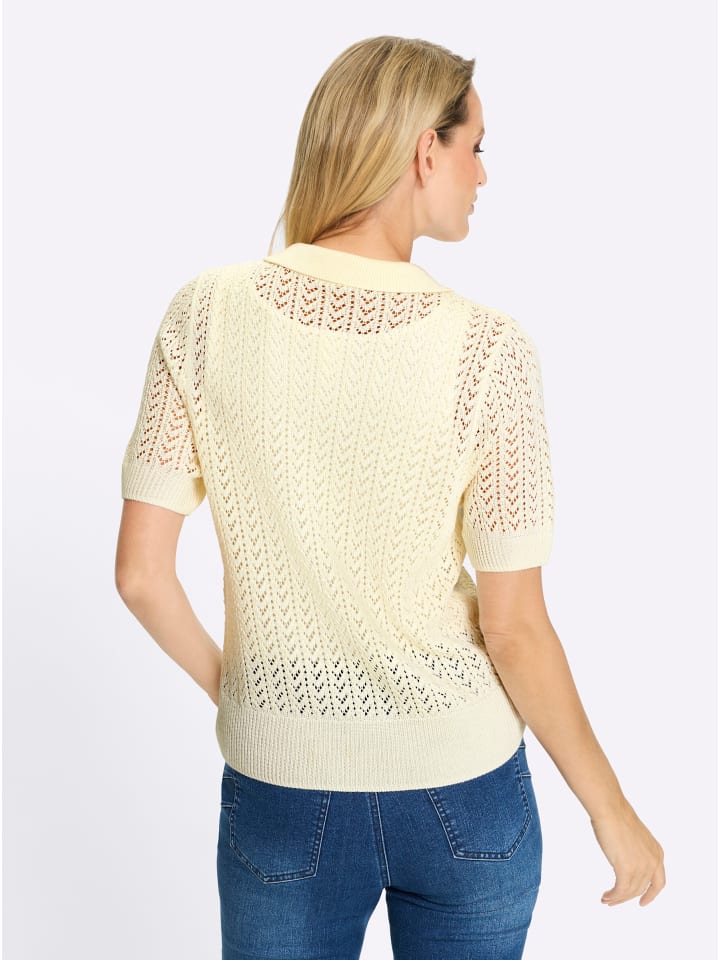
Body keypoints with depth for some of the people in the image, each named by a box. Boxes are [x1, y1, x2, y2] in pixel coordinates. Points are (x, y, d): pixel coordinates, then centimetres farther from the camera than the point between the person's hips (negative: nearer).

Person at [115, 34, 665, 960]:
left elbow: (139, 571, -10)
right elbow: (514, 631, -15)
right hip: (461, 791, -1)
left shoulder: (206, 313, -13)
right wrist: (613, 813, 0)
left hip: (280, 790, 1)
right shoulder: (489, 351, -19)